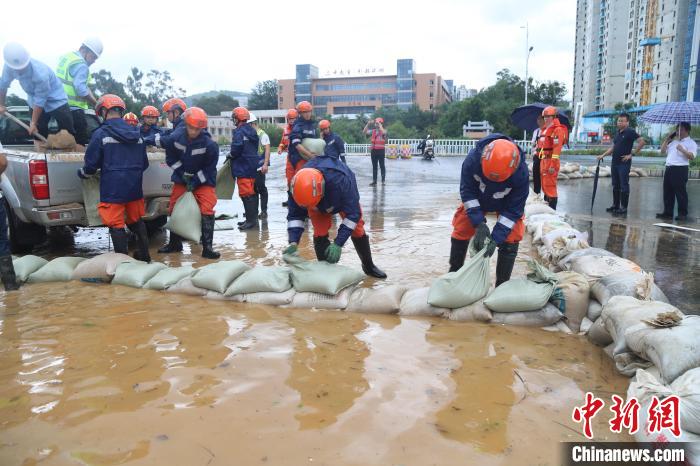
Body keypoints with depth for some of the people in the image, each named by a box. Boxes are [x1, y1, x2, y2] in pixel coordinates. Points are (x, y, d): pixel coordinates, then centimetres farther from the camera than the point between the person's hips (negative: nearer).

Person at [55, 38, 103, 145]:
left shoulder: (66, 56, 17)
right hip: (73, 108, -10)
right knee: (81, 141, -9)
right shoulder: (81, 65, -14)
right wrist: (96, 103, -15)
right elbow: (80, 88, -23)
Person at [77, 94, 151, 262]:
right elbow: (144, 164, 16)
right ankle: (144, 255, 26)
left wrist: (82, 173, 16)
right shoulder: (136, 134, 9)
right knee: (136, 221, 19)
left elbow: (91, 165, -6)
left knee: (116, 226, 1)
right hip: (135, 188, 6)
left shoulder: (101, 134, -9)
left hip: (113, 190, -6)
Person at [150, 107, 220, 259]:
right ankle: (174, 243, 26)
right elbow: (170, 158, 0)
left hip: (204, 181, -3)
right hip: (181, 179, 3)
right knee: (174, 210, 10)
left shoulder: (210, 145, -22)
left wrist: (195, 182, -15)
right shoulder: (175, 137, -16)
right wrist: (182, 173, -9)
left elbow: (209, 168, -13)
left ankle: (207, 247, -9)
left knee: (207, 211, -15)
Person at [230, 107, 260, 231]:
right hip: (253, 165, 9)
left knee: (246, 194, -7)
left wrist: (231, 155, -2)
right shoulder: (251, 130, 13)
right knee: (252, 193, 14)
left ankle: (251, 220, -6)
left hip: (243, 167, -9)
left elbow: (236, 148, -23)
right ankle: (252, 218, 22)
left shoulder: (239, 131, -14)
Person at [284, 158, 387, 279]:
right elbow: (295, 215, -23)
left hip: (345, 196, -2)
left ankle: (369, 266, 18)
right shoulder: (299, 187, -39)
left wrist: (338, 244, -42)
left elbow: (353, 213, -39)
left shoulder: (340, 180, -50)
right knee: (319, 233, -10)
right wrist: (293, 242, -37)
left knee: (357, 230, -2)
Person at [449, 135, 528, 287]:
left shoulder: (521, 173, -39)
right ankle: (454, 273, 24)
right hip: (476, 200, 2)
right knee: (460, 233, 2)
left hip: (507, 204, -1)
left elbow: (513, 210, -28)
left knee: (510, 240, -12)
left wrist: (496, 238, -34)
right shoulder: (472, 159, -38)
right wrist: (479, 223, -31)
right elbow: (467, 191, -24)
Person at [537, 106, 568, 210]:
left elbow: (557, 148, -18)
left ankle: (552, 208, -8)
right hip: (543, 160, 10)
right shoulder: (545, 129, 19)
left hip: (551, 161, -10)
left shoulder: (557, 129, -11)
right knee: (544, 185, 17)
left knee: (550, 185, -10)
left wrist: (553, 165, -23)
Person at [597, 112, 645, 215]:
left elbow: (641, 142, -16)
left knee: (624, 186, -3)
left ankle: (624, 208, 1)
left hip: (624, 163, -8)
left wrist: (632, 154, -15)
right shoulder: (618, 133, 15)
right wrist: (603, 155, 12)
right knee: (615, 185, 13)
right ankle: (615, 205, 21)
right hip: (615, 163, 8)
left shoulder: (630, 132, -8)